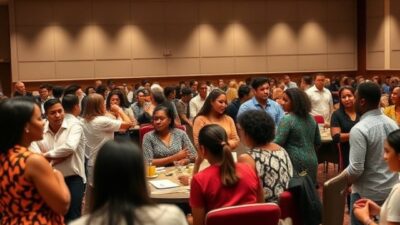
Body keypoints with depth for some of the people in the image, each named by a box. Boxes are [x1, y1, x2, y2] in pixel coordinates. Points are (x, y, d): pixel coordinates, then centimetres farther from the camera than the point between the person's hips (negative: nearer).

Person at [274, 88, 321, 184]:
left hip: (295, 162, -7)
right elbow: (318, 141, 18)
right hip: (312, 161, 7)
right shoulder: (311, 118, 10)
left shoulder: (287, 119, -13)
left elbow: (278, 142, -16)